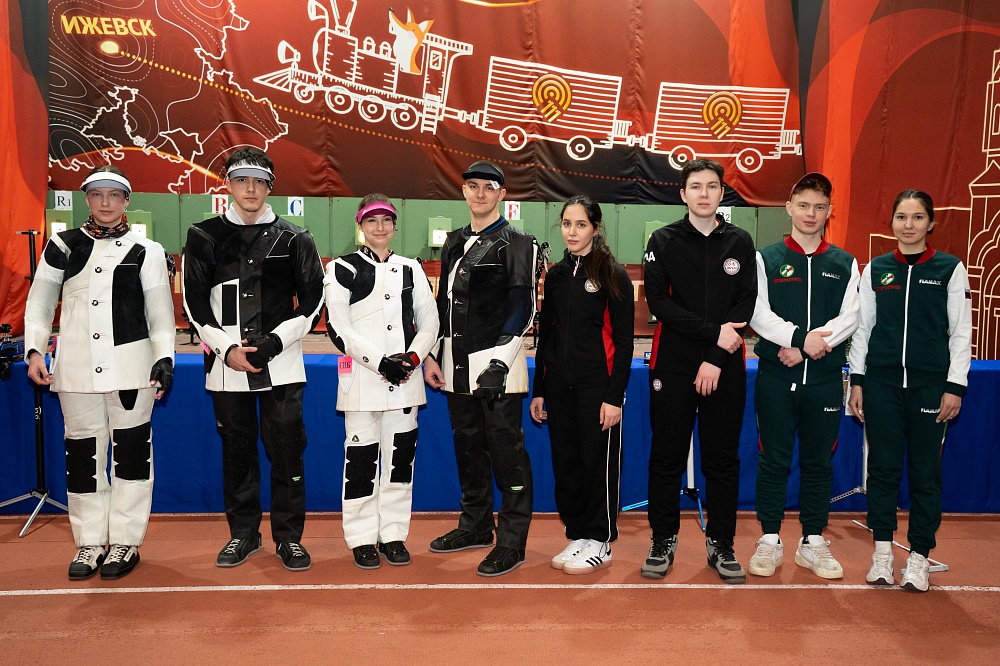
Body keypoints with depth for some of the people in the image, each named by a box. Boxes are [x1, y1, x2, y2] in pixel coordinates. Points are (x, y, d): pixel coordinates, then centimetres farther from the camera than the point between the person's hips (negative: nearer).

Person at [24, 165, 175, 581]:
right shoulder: (62, 246, 10)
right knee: (82, 452, 7)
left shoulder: (146, 251, 6)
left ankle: (125, 542, 14)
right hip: (76, 366, 2)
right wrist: (34, 350, 0)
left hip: (131, 366, -2)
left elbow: (160, 312, 4)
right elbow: (39, 304, 12)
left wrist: (164, 358, -5)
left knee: (131, 450, 2)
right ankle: (90, 543, 19)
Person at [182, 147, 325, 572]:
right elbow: (195, 304, 5)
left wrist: (276, 340, -10)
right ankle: (243, 533, 24)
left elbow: (312, 300, 3)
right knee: (237, 449, 9)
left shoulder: (293, 238, 5)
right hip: (226, 363, 1)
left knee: (287, 449, 0)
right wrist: (227, 348, -8)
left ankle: (288, 536, 13)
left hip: (281, 362, -1)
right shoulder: (205, 237, 7)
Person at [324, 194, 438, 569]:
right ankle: (362, 539, 13)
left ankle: (394, 535, 18)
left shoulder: (410, 269, 13)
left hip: (405, 378, 3)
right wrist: (380, 362, -14)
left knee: (400, 455, 6)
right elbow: (338, 327, -5)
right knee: (361, 457, -1)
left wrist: (413, 357, -7)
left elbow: (429, 322, 11)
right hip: (362, 378, -3)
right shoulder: (342, 269, 3)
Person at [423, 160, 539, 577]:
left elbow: (523, 310, -9)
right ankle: (475, 527, 29)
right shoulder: (454, 244, 18)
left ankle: (511, 543, 4)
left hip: (496, 365, -7)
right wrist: (433, 356, 12)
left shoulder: (517, 244, -3)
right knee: (468, 446, 15)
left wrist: (500, 361, -18)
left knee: (506, 451, -4)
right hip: (456, 364, 7)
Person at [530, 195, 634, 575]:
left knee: (598, 463, 2)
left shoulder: (613, 275, -5)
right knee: (565, 462, 10)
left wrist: (615, 397, -14)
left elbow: (623, 341, -8)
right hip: (559, 385, 5)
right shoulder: (556, 275, 11)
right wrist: (538, 390, 11)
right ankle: (576, 535, 24)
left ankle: (599, 542, 16)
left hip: (597, 386, -5)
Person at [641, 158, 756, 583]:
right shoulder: (664, 241, 4)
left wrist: (716, 360, -10)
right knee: (666, 457, 4)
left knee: (723, 459, 7)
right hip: (673, 364, -1)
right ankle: (663, 542, 17)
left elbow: (746, 304, 1)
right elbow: (658, 302, -5)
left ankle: (721, 544, 20)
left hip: (725, 367, 1)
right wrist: (713, 332, -13)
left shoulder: (739, 242, 9)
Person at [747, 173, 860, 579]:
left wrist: (811, 345, -15)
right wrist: (800, 337, -19)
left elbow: (849, 318, -1)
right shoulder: (767, 259, 5)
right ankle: (770, 541, 14)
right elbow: (758, 314, -6)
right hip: (775, 377, -2)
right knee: (773, 460, 3)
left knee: (819, 461, 8)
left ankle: (813, 542, 20)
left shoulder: (845, 264, 10)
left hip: (825, 378, 2)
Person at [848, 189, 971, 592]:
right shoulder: (875, 269, 7)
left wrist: (955, 386, -5)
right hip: (881, 381, 1)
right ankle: (882, 553, 16)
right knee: (883, 467, 5)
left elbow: (961, 332, 2)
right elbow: (862, 327, 8)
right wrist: (856, 380, 3)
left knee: (925, 471, 4)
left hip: (930, 384, -1)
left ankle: (919, 558, 16)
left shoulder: (950, 269, 3)